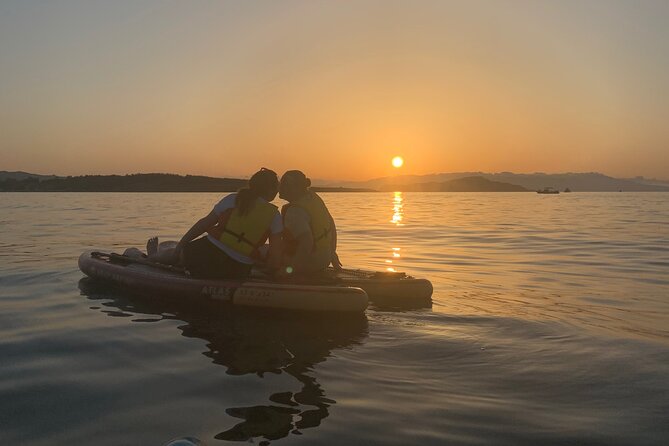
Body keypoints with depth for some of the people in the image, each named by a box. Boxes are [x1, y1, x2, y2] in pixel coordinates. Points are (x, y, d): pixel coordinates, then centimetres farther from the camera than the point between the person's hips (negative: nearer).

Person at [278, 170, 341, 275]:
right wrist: (332, 252, 20)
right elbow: (331, 224, 11)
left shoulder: (295, 211, -25)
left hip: (307, 265, -9)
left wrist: (291, 268, -26)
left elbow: (307, 241, -36)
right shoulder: (312, 196, 2)